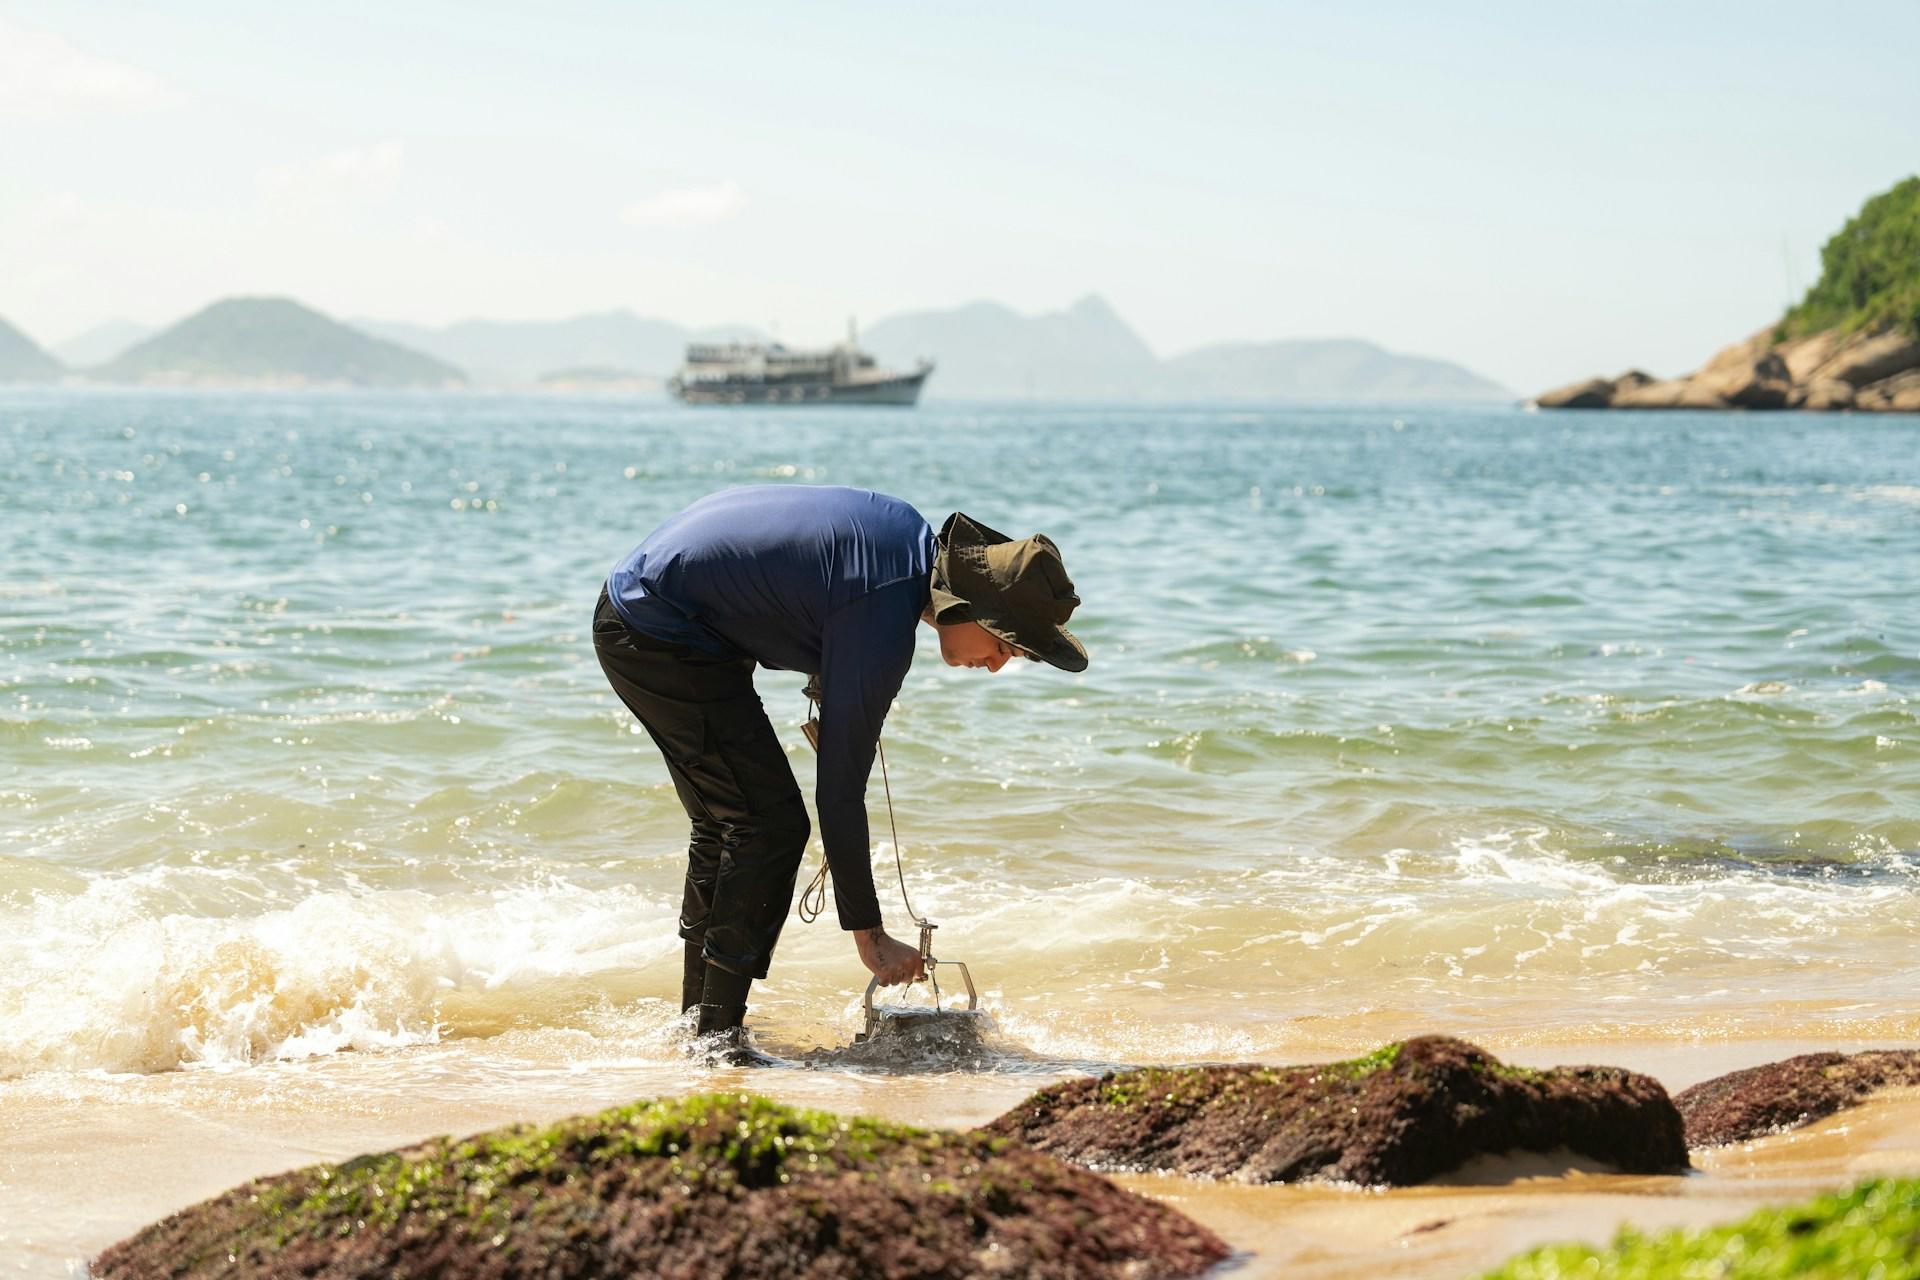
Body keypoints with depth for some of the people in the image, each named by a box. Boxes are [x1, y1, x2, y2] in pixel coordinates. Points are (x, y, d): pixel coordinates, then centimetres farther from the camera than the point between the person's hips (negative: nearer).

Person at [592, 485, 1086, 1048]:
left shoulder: (909, 533, 1)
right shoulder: (881, 623, -25)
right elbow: (840, 790, -21)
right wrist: (869, 934, -15)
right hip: (662, 637, -11)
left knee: (725, 823, 18)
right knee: (772, 823, -11)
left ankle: (698, 1020, 25)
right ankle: (716, 1039, -8)